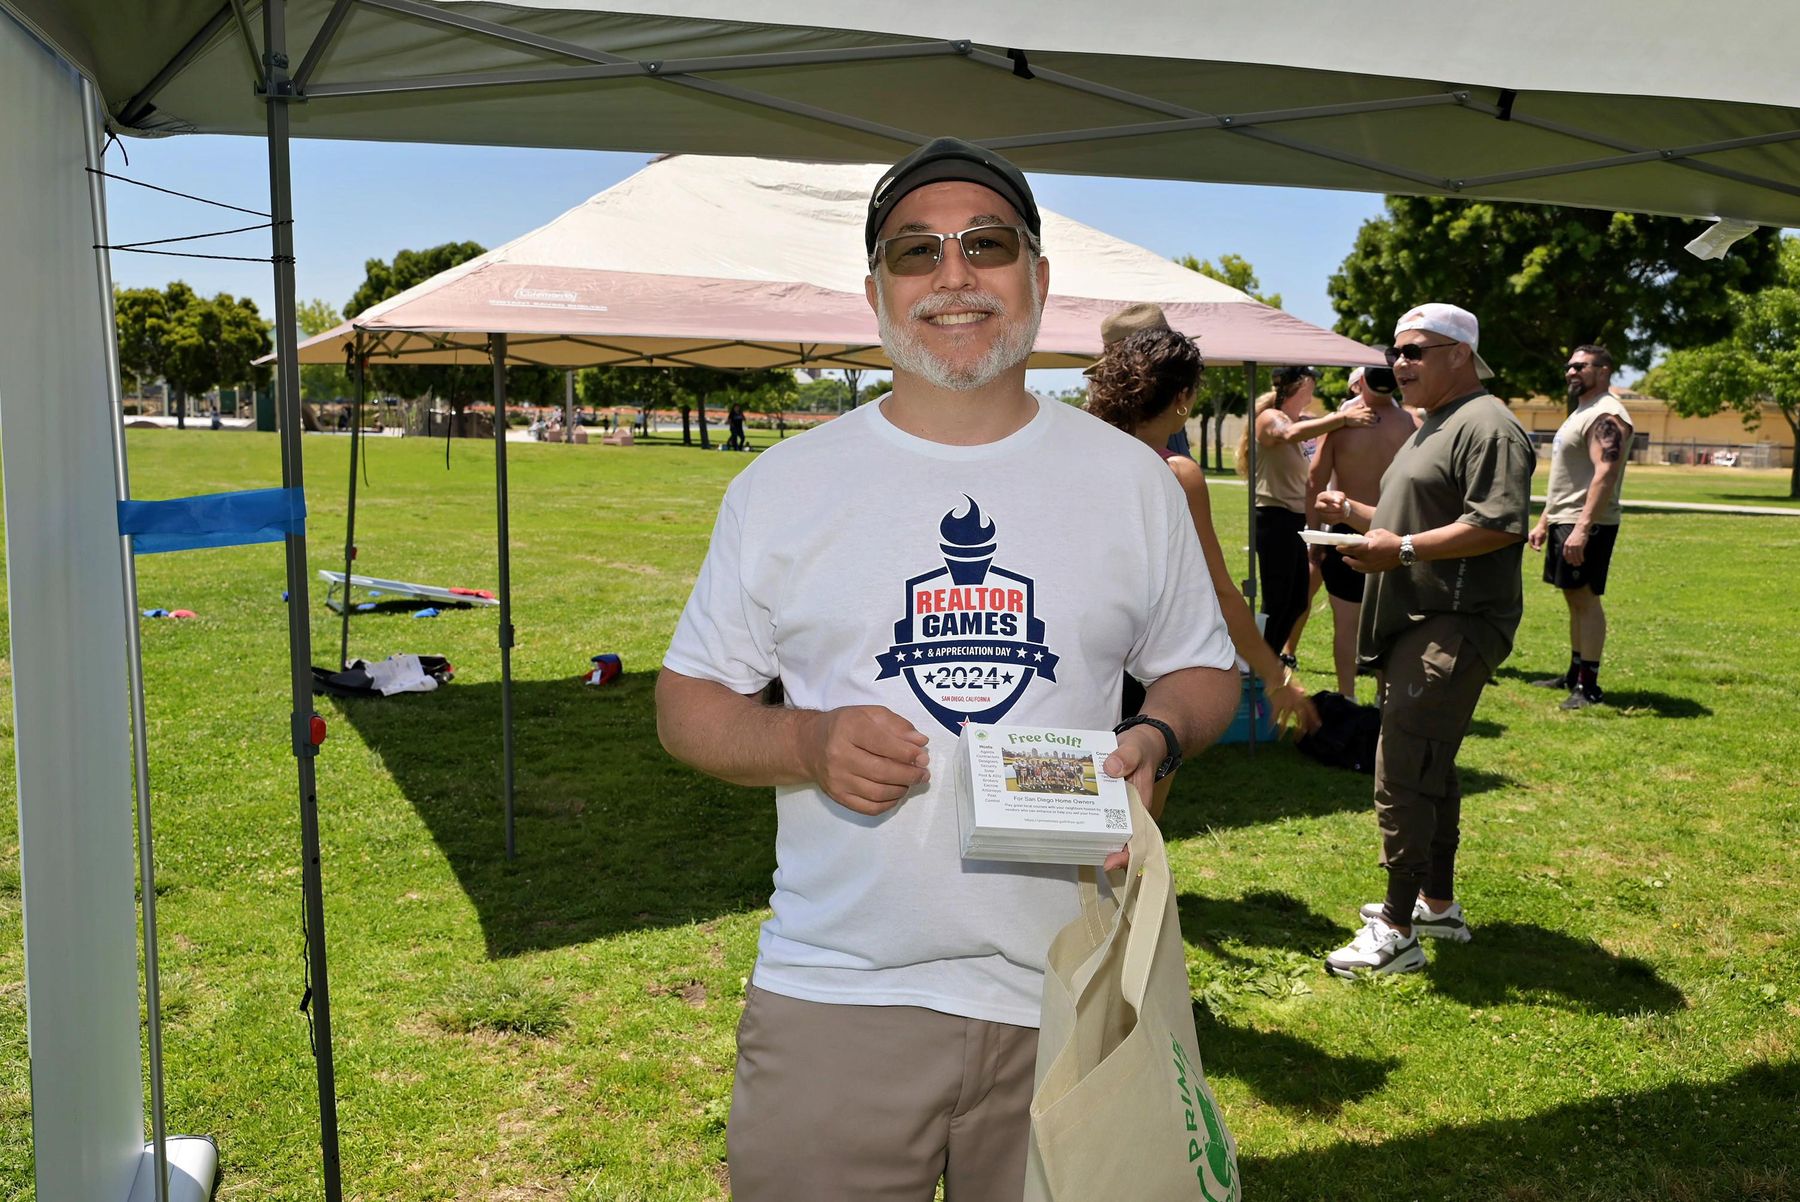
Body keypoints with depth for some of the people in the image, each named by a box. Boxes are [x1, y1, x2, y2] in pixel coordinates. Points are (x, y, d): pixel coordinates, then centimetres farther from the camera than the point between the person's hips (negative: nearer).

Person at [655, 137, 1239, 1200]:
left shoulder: (1132, 479, 5)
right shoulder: (784, 485, 1)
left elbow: (1203, 670, 13)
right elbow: (688, 702, 4)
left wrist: (1157, 739, -9)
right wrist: (806, 744, -16)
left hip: (1071, 995, 1)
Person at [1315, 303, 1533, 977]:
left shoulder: (1485, 427, -13)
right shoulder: (1432, 428, 21)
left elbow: (1499, 526, -24)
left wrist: (1402, 549, -24)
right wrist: (1354, 512, 15)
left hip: (1454, 628, -11)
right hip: (1416, 624, 11)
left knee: (1402, 777, -13)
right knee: (1427, 767, 18)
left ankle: (1397, 932, -6)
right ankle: (1438, 904, 30)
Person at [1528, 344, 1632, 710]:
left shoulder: (1606, 416, -14)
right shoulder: (1581, 412, 20)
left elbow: (1606, 473, -25)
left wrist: (1582, 528, -31)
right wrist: (1544, 521, 22)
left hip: (1586, 526, -10)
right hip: (1564, 521, 10)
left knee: (1586, 598, -9)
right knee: (1574, 599, 14)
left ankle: (1589, 686, -7)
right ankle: (1574, 675, 22)